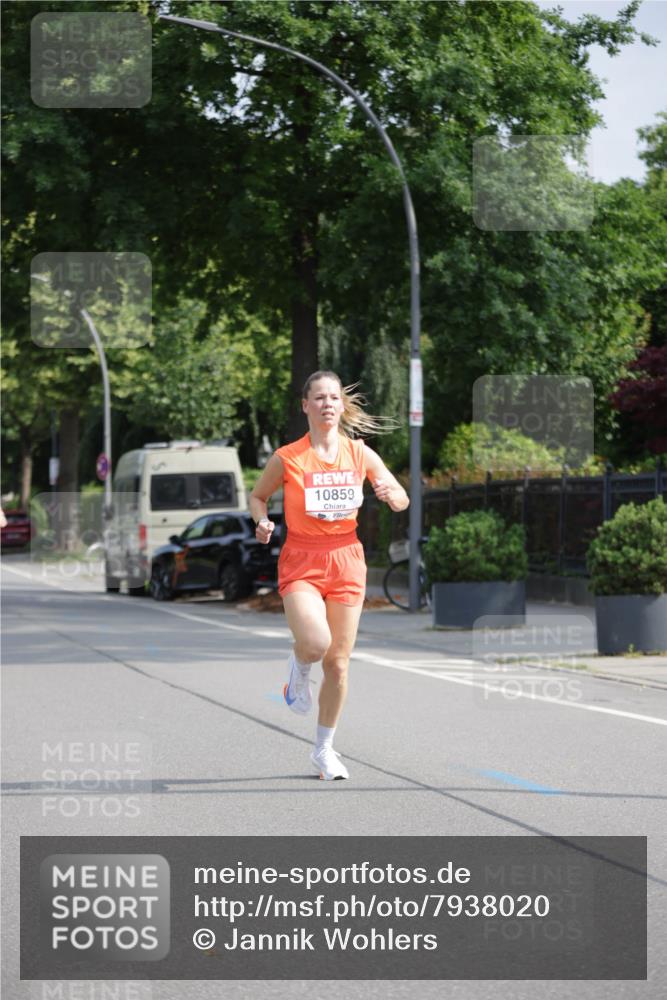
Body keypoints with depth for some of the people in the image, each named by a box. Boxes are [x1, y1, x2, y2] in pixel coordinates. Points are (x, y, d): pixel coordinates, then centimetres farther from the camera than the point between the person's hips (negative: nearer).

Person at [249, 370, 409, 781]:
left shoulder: (360, 454, 2)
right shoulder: (286, 458, -6)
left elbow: (402, 499, 10)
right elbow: (258, 495, 10)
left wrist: (390, 493, -14)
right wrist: (262, 522, -11)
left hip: (346, 559, 3)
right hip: (300, 561, -3)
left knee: (338, 662, 5)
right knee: (315, 642, -28)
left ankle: (324, 749, 22)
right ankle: (300, 669, 11)